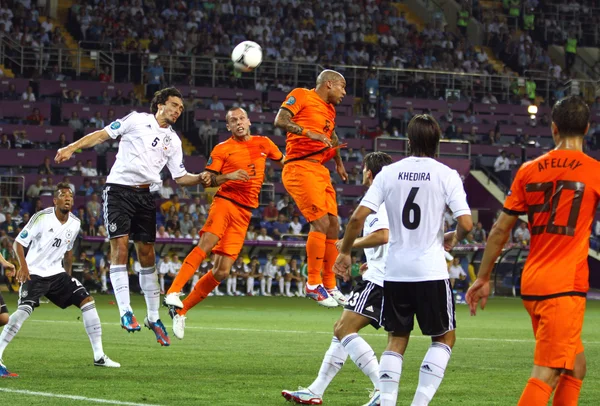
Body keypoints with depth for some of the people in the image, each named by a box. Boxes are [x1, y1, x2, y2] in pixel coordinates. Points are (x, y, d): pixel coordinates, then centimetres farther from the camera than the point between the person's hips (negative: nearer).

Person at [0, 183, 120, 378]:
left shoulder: (75, 223, 4)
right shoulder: (41, 218, -14)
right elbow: (18, 243, -12)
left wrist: (68, 275, 23)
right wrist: (23, 266, -25)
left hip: (57, 273, 6)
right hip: (35, 273, -6)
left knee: (87, 300, -3)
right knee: (24, 309, -26)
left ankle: (99, 356, 1)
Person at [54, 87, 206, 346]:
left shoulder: (173, 140, 13)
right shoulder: (137, 120, 0)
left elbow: (180, 177, 13)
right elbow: (102, 135, -1)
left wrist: (201, 178, -6)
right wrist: (71, 148, -11)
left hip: (145, 195, 5)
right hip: (119, 188, -5)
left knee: (147, 253, 5)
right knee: (120, 245, -14)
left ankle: (153, 318, 12)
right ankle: (125, 312, -16)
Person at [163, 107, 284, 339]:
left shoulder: (263, 143, 15)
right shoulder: (222, 149, 5)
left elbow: (283, 161, 29)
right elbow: (209, 179, 2)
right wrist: (229, 176, -15)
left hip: (244, 213, 3)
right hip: (225, 201, -3)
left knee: (222, 271, -4)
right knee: (207, 244, -32)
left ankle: (181, 310, 5)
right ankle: (174, 292, -36)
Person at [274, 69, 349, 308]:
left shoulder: (330, 109, 21)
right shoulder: (301, 96, -2)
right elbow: (280, 120, -16)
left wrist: (339, 163, 43)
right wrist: (309, 133, -25)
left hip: (320, 170, 9)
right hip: (300, 167, -9)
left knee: (333, 225, 6)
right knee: (320, 221, -17)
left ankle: (329, 285, 17)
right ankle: (313, 284, -11)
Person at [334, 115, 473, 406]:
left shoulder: (389, 173, 2)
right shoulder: (446, 175, -5)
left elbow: (358, 218, -4)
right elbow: (466, 223, -12)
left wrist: (344, 252, 10)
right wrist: (453, 239, 11)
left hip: (394, 272, 3)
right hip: (431, 272, -3)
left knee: (396, 340, 14)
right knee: (444, 337, 12)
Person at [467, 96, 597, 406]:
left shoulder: (529, 170, 7)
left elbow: (500, 230, 9)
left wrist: (483, 278, 17)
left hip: (531, 283, 6)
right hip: (565, 286, -6)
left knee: (574, 364, 20)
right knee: (546, 375, -9)